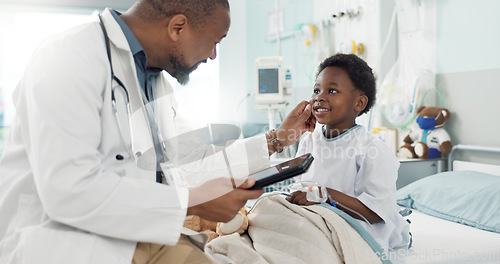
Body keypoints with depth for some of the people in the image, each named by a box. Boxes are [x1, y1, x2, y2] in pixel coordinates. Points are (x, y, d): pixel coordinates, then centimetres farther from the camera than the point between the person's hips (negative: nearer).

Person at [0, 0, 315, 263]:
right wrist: (193, 202, -20)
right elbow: (68, 190, -24)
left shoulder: (158, 80, 14)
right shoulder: (70, 57, -14)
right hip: (58, 239, -7)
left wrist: (277, 139, 17)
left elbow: (191, 163, 18)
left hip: (138, 231, 8)